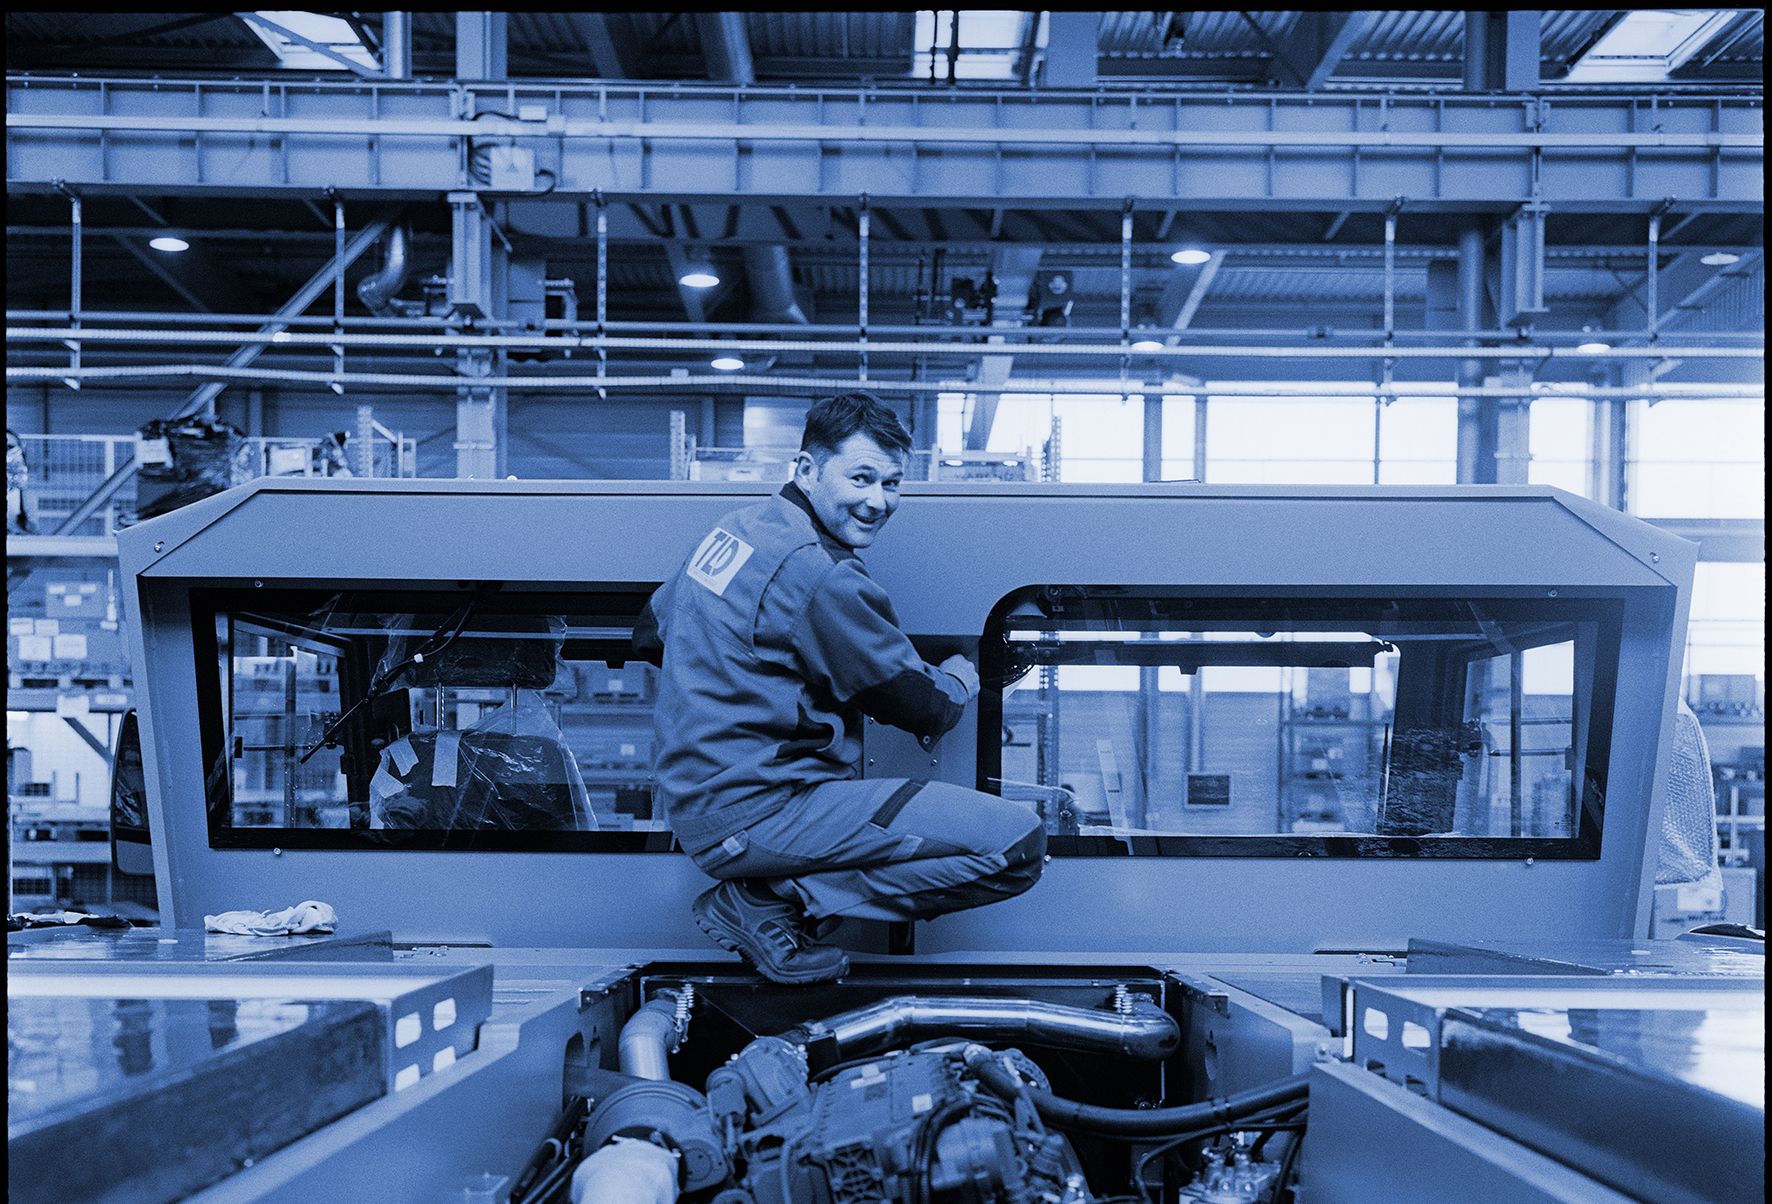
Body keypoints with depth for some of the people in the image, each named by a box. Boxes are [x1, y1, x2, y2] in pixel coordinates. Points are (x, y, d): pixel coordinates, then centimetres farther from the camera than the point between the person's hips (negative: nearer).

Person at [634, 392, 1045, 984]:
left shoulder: (737, 526, 10)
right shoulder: (821, 578, -19)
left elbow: (648, 631, 26)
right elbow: (924, 709, -7)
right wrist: (958, 683, 15)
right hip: (755, 813, -10)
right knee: (1019, 842, -17)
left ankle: (770, 889, 12)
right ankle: (774, 900, -9)